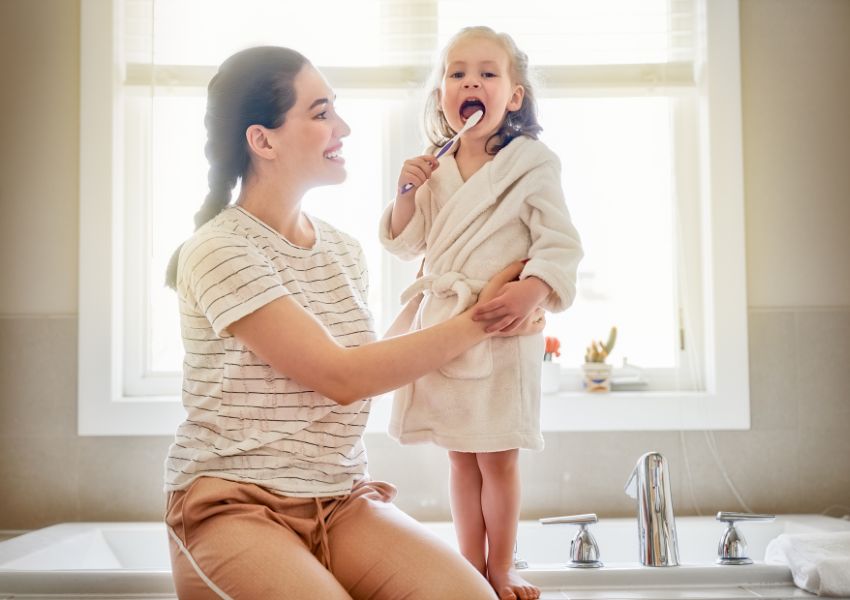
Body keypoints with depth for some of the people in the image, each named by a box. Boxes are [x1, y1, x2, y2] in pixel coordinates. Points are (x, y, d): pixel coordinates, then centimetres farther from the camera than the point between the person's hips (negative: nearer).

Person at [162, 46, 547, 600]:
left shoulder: (345, 250, 12)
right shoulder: (219, 252, -11)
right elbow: (340, 378, -16)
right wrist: (478, 321, -12)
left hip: (341, 501, 4)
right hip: (233, 505, -4)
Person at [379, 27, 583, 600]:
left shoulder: (531, 163, -5)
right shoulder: (435, 171, 9)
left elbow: (561, 244, -9)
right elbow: (404, 242, 16)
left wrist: (532, 290, -27)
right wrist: (407, 191, -2)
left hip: (504, 332, -4)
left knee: (498, 458, 2)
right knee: (461, 457, 12)